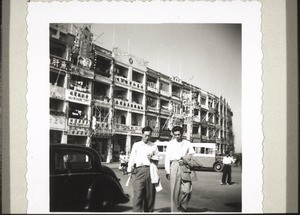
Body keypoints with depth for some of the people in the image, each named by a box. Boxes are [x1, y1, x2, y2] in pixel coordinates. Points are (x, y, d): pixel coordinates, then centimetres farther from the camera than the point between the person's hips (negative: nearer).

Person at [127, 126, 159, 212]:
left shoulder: (154, 146, 16)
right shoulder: (136, 145, 14)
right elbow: (132, 158, 11)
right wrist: (130, 170, 5)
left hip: (150, 170, 2)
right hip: (139, 170, -2)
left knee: (150, 194, 3)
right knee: (138, 193, -12)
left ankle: (149, 211, 13)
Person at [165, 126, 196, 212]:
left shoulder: (187, 143, 13)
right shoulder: (170, 144, 10)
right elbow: (167, 158, 6)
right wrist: (167, 171, -1)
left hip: (184, 167, 1)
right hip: (174, 166, -1)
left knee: (187, 190, -7)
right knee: (175, 190, -2)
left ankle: (182, 208, 14)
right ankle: (175, 210, 8)